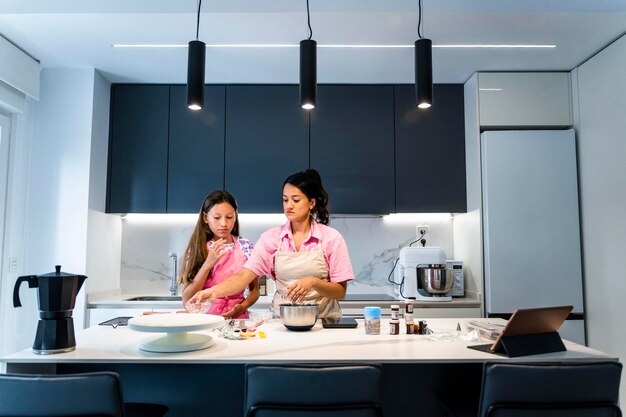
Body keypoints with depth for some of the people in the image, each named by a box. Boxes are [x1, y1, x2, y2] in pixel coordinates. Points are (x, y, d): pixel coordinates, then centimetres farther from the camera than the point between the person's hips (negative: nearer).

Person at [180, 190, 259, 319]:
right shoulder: (197, 249, 0)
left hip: (237, 317, 1)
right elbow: (186, 299, -4)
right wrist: (208, 264, -14)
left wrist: (243, 306, -10)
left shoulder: (246, 246, 2)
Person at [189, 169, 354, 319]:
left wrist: (313, 282, -20)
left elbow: (340, 292, -1)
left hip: (323, 320, -1)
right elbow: (243, 276, -6)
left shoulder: (331, 238, -2)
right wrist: (214, 291, -24)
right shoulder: (271, 237, 3)